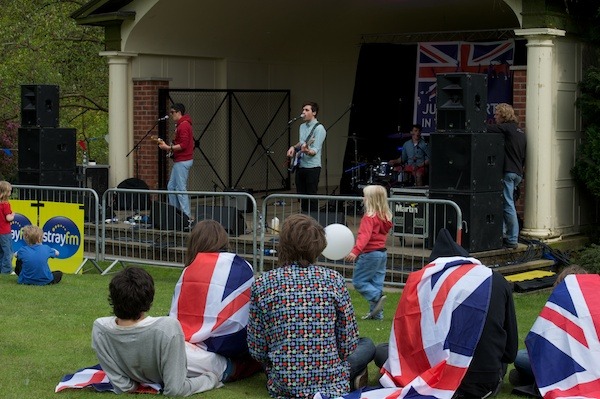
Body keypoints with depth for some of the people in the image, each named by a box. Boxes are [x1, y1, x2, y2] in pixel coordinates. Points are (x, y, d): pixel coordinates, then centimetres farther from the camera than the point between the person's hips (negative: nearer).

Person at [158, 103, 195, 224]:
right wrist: (168, 145, 10)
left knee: (181, 189, -9)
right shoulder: (181, 124, 18)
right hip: (179, 161, 11)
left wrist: (168, 148, -19)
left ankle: (188, 217, -8)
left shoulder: (183, 125, -15)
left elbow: (183, 145, -22)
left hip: (182, 161, -11)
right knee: (171, 187, 14)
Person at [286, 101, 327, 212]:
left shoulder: (319, 129, -13)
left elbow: (315, 150, -20)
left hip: (312, 167, -8)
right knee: (301, 197, 12)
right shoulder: (302, 126, 13)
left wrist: (307, 150, -41)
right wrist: (294, 147, 10)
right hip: (300, 166, 8)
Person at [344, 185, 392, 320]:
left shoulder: (369, 217, -17)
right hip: (382, 252, 9)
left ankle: (377, 297, -15)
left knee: (358, 280, 0)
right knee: (377, 282, 11)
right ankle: (377, 313, 12)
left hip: (370, 253, -9)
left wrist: (355, 251, -38)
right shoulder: (385, 216, 10)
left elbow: (365, 236, -29)